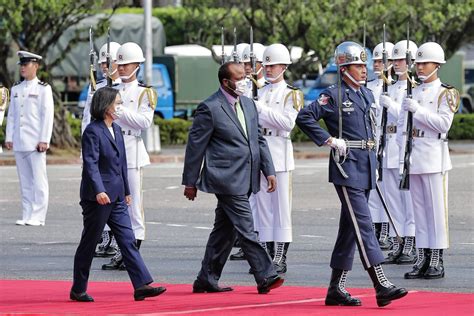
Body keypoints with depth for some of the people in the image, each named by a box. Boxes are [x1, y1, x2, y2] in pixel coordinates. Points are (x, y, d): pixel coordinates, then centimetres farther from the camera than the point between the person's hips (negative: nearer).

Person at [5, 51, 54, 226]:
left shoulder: (43, 89, -1)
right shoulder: (16, 89, 15)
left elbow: (48, 115, -6)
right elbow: (11, 115, 16)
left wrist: (44, 140, -12)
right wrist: (9, 138, 9)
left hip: (36, 143, -5)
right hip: (19, 143, 5)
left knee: (39, 180, -5)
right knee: (24, 180, 7)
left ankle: (37, 217, -3)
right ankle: (27, 215, 10)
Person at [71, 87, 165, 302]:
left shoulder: (117, 130, 13)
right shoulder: (93, 131, -13)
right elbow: (90, 164, -21)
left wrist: (126, 191, 22)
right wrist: (99, 191, -31)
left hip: (116, 197, 8)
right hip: (97, 197, -8)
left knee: (128, 241, -1)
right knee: (88, 244, 2)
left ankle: (142, 285, -6)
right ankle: (78, 290, 12)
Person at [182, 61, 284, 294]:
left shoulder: (248, 105, 14)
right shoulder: (210, 108, -10)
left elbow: (259, 140, 19)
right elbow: (195, 146, -6)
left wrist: (269, 170, 9)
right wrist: (190, 182, -3)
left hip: (245, 179, 8)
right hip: (227, 179, -8)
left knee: (225, 230, 12)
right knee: (246, 231, -10)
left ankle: (206, 280, 18)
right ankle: (265, 277, -10)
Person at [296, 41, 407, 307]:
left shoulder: (367, 95, 15)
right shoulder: (333, 96, -8)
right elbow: (304, 118, -13)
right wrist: (330, 140, -15)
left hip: (366, 167, 8)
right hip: (347, 168, -8)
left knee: (350, 227, 10)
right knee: (363, 223, -13)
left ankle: (337, 288, 15)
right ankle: (381, 285, -18)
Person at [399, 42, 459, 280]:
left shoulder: (445, 93, -1)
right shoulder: (413, 92, 15)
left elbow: (444, 124, -12)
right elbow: (402, 122, 21)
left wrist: (418, 110, -16)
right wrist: (403, 135, 4)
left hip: (434, 157, -6)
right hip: (414, 157, 6)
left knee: (436, 208, -4)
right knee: (419, 209, 7)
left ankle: (437, 261, -2)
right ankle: (422, 258, 10)